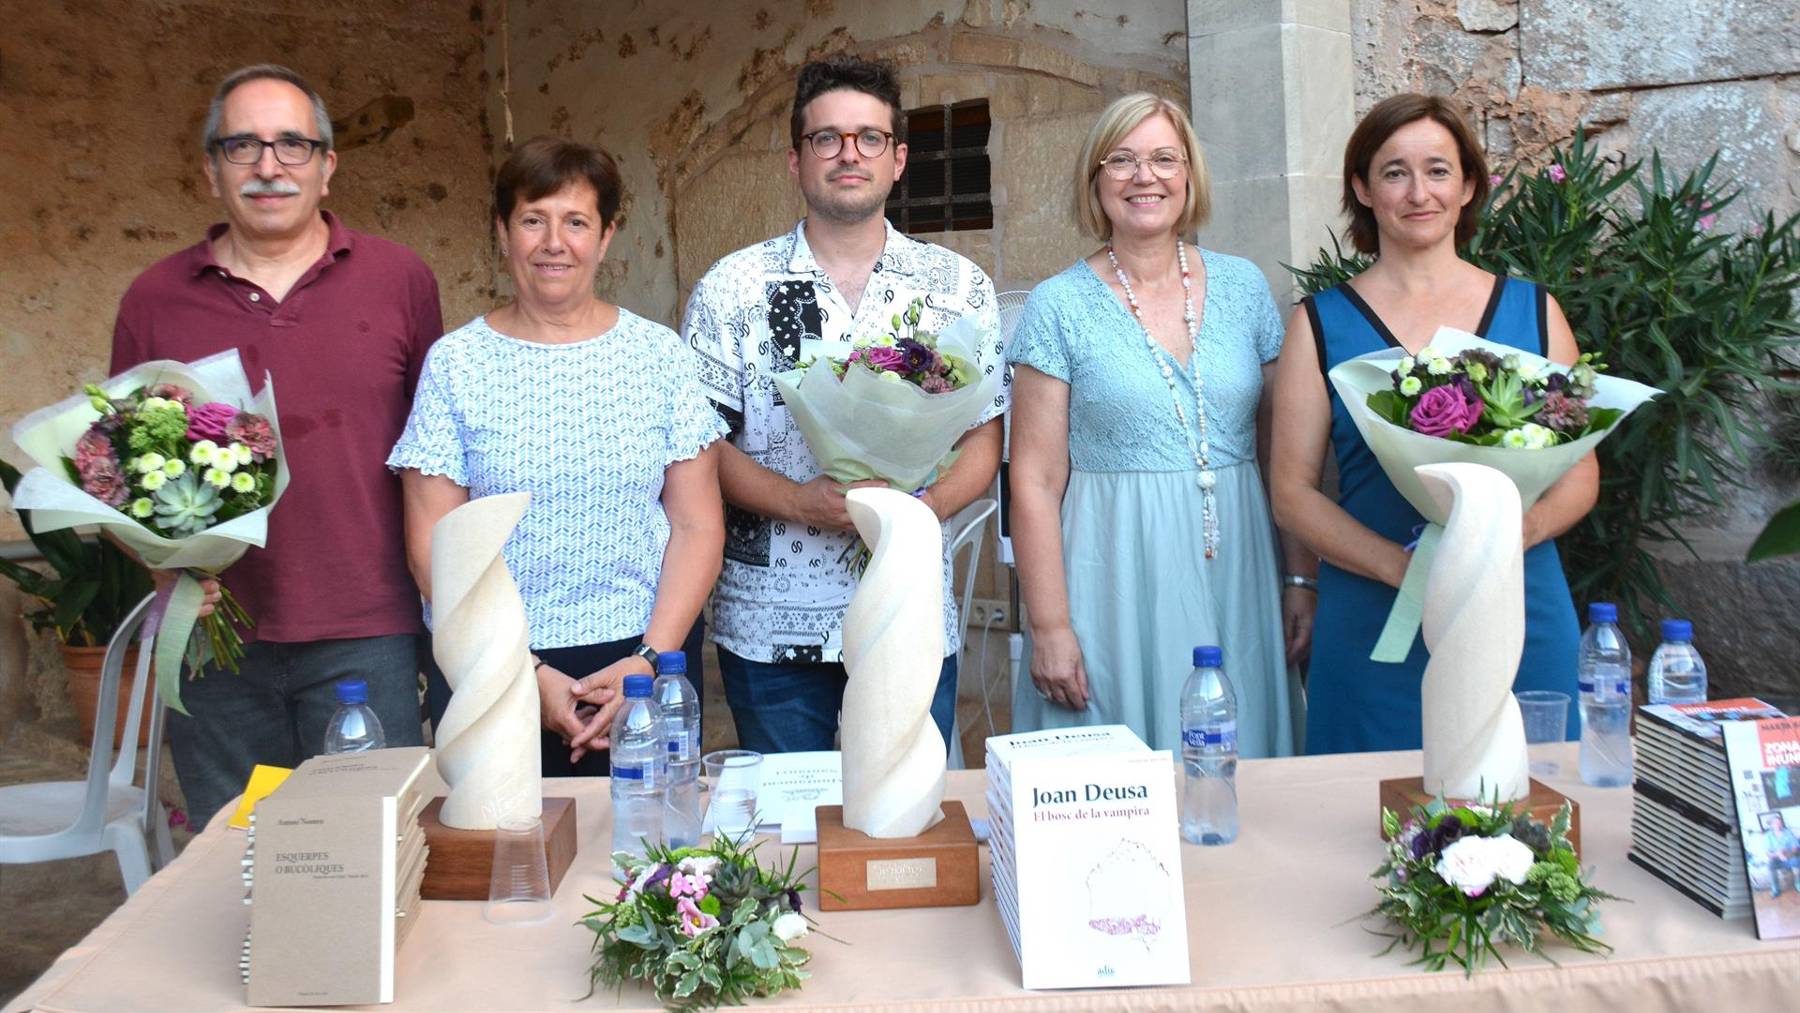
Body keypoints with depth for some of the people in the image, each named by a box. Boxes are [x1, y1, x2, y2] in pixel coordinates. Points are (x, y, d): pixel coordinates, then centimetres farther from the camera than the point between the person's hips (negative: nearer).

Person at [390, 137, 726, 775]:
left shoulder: (659, 355, 1)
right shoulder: (454, 363, -1)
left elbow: (698, 526, 0)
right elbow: (433, 547, -3)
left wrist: (648, 660, -11)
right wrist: (526, 674, -11)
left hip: (645, 658, 1)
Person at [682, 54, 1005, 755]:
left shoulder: (959, 287, 4)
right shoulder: (730, 289, 0)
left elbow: (984, 439, 4)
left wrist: (925, 506, -16)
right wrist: (801, 502, -18)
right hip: (770, 625, -1)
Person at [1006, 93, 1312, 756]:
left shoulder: (1242, 286, 7)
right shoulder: (1059, 306, -3)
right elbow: (1035, 481, -6)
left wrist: (1302, 577, 4)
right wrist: (1049, 626, -10)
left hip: (1236, 575, 3)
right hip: (1116, 587, -3)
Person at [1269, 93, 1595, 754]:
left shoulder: (1532, 310, 9)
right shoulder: (1322, 323, 3)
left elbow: (1581, 473, 9)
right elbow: (1293, 492, -1)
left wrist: (1517, 531, -12)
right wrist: (1403, 566, -16)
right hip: (1374, 626, -2)